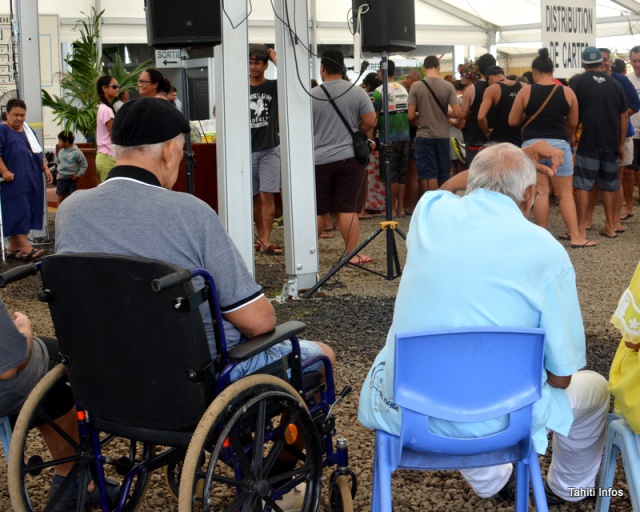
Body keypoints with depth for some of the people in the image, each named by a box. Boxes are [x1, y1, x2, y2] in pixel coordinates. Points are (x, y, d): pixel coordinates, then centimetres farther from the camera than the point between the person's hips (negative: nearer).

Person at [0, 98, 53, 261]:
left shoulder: (28, 130, 18)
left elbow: (38, 151, 24)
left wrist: (45, 168, 16)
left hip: (32, 179, 8)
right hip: (14, 180, -8)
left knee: (29, 212, 6)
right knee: (18, 211, -11)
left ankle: (13, 247, 12)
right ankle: (25, 248, -16)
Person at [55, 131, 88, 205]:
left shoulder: (76, 152, -11)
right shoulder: (61, 152, 3)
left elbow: (84, 165, -4)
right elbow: (57, 162, 20)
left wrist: (78, 174, -11)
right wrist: (58, 171, 5)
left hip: (72, 179, -3)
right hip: (61, 178, 3)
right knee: (60, 198, 3)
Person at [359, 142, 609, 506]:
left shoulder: (430, 212, -1)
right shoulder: (546, 250, -10)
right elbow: (561, 375, -7)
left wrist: (524, 155, 34)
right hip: (494, 422, -3)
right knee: (594, 388, 25)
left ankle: (490, 479, 49)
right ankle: (568, 489, 50)